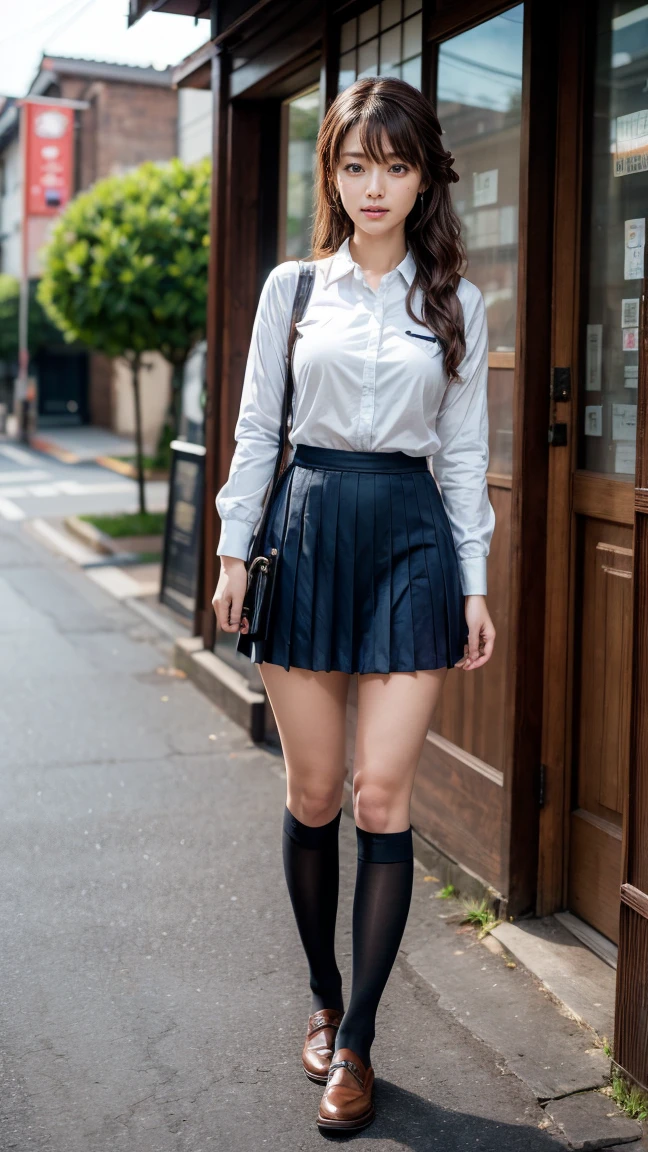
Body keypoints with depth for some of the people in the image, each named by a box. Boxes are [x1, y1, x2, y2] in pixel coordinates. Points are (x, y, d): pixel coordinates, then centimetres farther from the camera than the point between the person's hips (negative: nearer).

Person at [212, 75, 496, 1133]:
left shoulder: (457, 303, 7)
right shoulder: (292, 287, 7)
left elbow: (464, 451, 8)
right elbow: (257, 427, 9)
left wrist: (476, 585, 4)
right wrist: (235, 552, 3)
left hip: (412, 537, 0)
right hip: (307, 527, 1)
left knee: (382, 796, -4)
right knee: (312, 792, 5)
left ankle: (355, 1042, 7)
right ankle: (324, 998, 25)